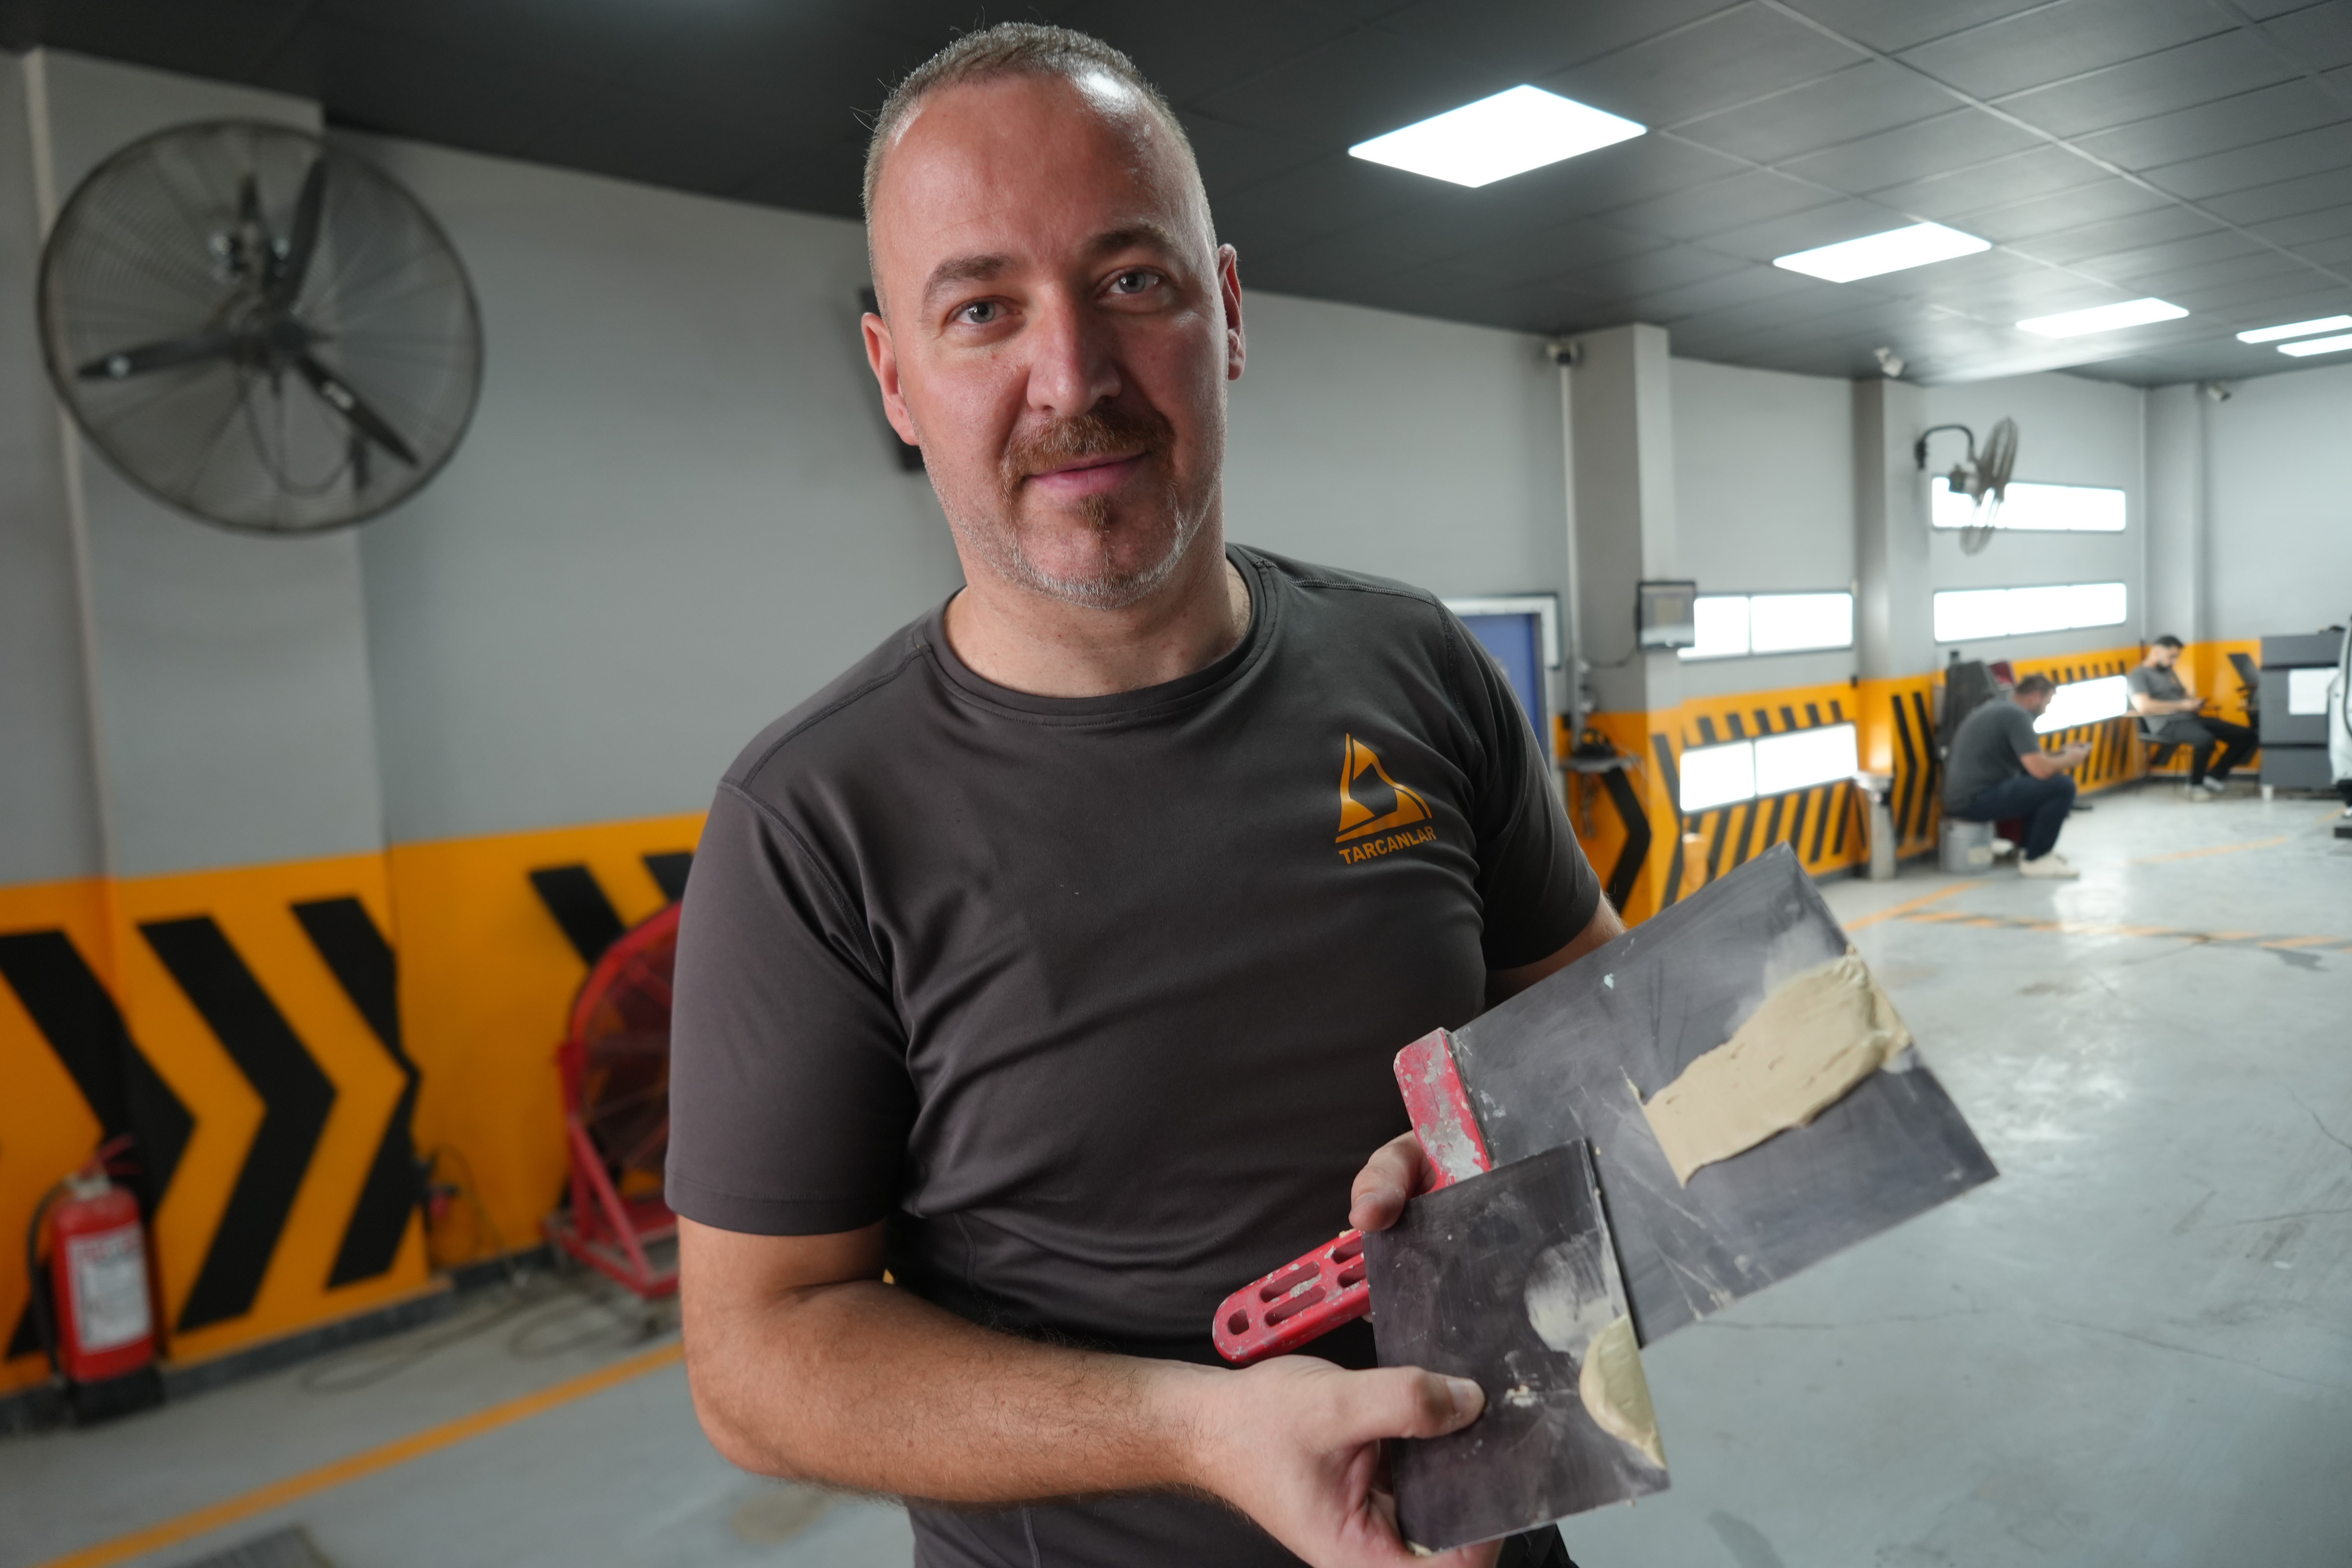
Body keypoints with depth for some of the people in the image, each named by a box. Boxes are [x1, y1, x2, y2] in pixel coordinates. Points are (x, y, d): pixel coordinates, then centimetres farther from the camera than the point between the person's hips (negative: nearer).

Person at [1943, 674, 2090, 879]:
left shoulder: (1999, 708, 20)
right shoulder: (2017, 715, -11)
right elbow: (2041, 770, -19)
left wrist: (2059, 754, 25)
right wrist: (2069, 759, 1)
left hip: (1965, 795, 11)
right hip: (1976, 799, -11)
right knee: (2062, 786, -11)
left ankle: (2029, 848, 24)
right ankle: (2035, 860, -1)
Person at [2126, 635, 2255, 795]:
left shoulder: (2170, 672, 25)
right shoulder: (2138, 675, -3)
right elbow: (2143, 707, -19)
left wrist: (2195, 701, 3)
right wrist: (2181, 705, -16)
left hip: (2191, 718, 9)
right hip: (2168, 725, -9)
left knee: (2248, 736, -2)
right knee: (2206, 740, -38)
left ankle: (2214, 776, -2)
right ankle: (2196, 785, -14)